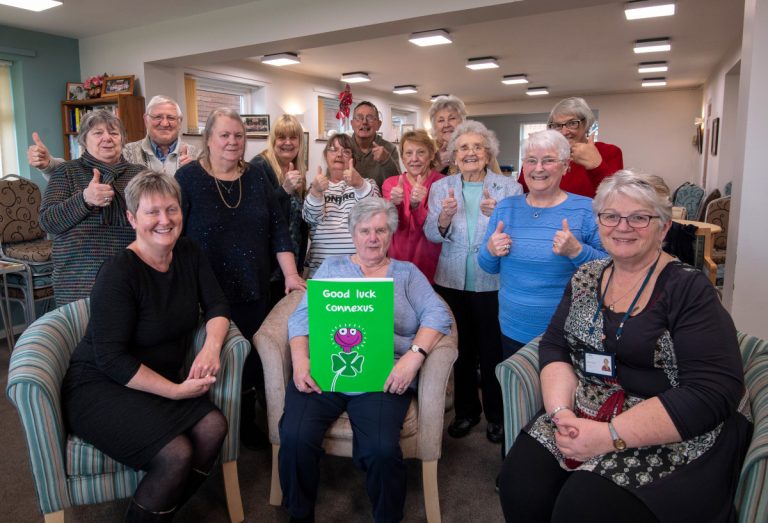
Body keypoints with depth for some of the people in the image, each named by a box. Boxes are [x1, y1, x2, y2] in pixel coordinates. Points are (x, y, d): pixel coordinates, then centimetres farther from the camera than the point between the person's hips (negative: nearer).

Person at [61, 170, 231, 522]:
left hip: (162, 380, 6)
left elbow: (216, 306, 3)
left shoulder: (188, 255, 1)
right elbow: (111, 359, -19)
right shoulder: (119, 272, -18)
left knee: (213, 427, -20)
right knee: (176, 454, -27)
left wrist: (212, 346, -18)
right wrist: (176, 390, -22)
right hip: (101, 387, -6)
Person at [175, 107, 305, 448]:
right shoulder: (188, 178, -3)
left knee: (251, 360, 8)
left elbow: (277, 228, 7)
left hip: (253, 291, 3)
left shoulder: (257, 178, 8)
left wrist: (291, 274, -1)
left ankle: (247, 424, 28)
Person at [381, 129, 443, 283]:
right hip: (399, 263, 2)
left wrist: (416, 205, -32)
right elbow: (394, 225, -11)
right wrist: (394, 203, -31)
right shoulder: (391, 183, 1)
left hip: (431, 267, -2)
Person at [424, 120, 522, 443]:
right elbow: (432, 235, -2)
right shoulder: (441, 188, 5)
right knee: (461, 347, 13)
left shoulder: (509, 187, -2)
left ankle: (496, 414, 27)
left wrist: (495, 215, -27)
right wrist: (444, 217, -22)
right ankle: (466, 410, 32)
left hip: (493, 283, -2)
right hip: (452, 282, 2)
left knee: (493, 350, 5)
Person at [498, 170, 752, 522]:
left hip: (672, 437, -4)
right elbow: (554, 346, 6)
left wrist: (610, 436, -24)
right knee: (520, 481, -17)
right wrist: (561, 410, -15)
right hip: (585, 418, 5)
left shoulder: (689, 290, -10)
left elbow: (714, 392, -18)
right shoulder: (586, 278, 7)